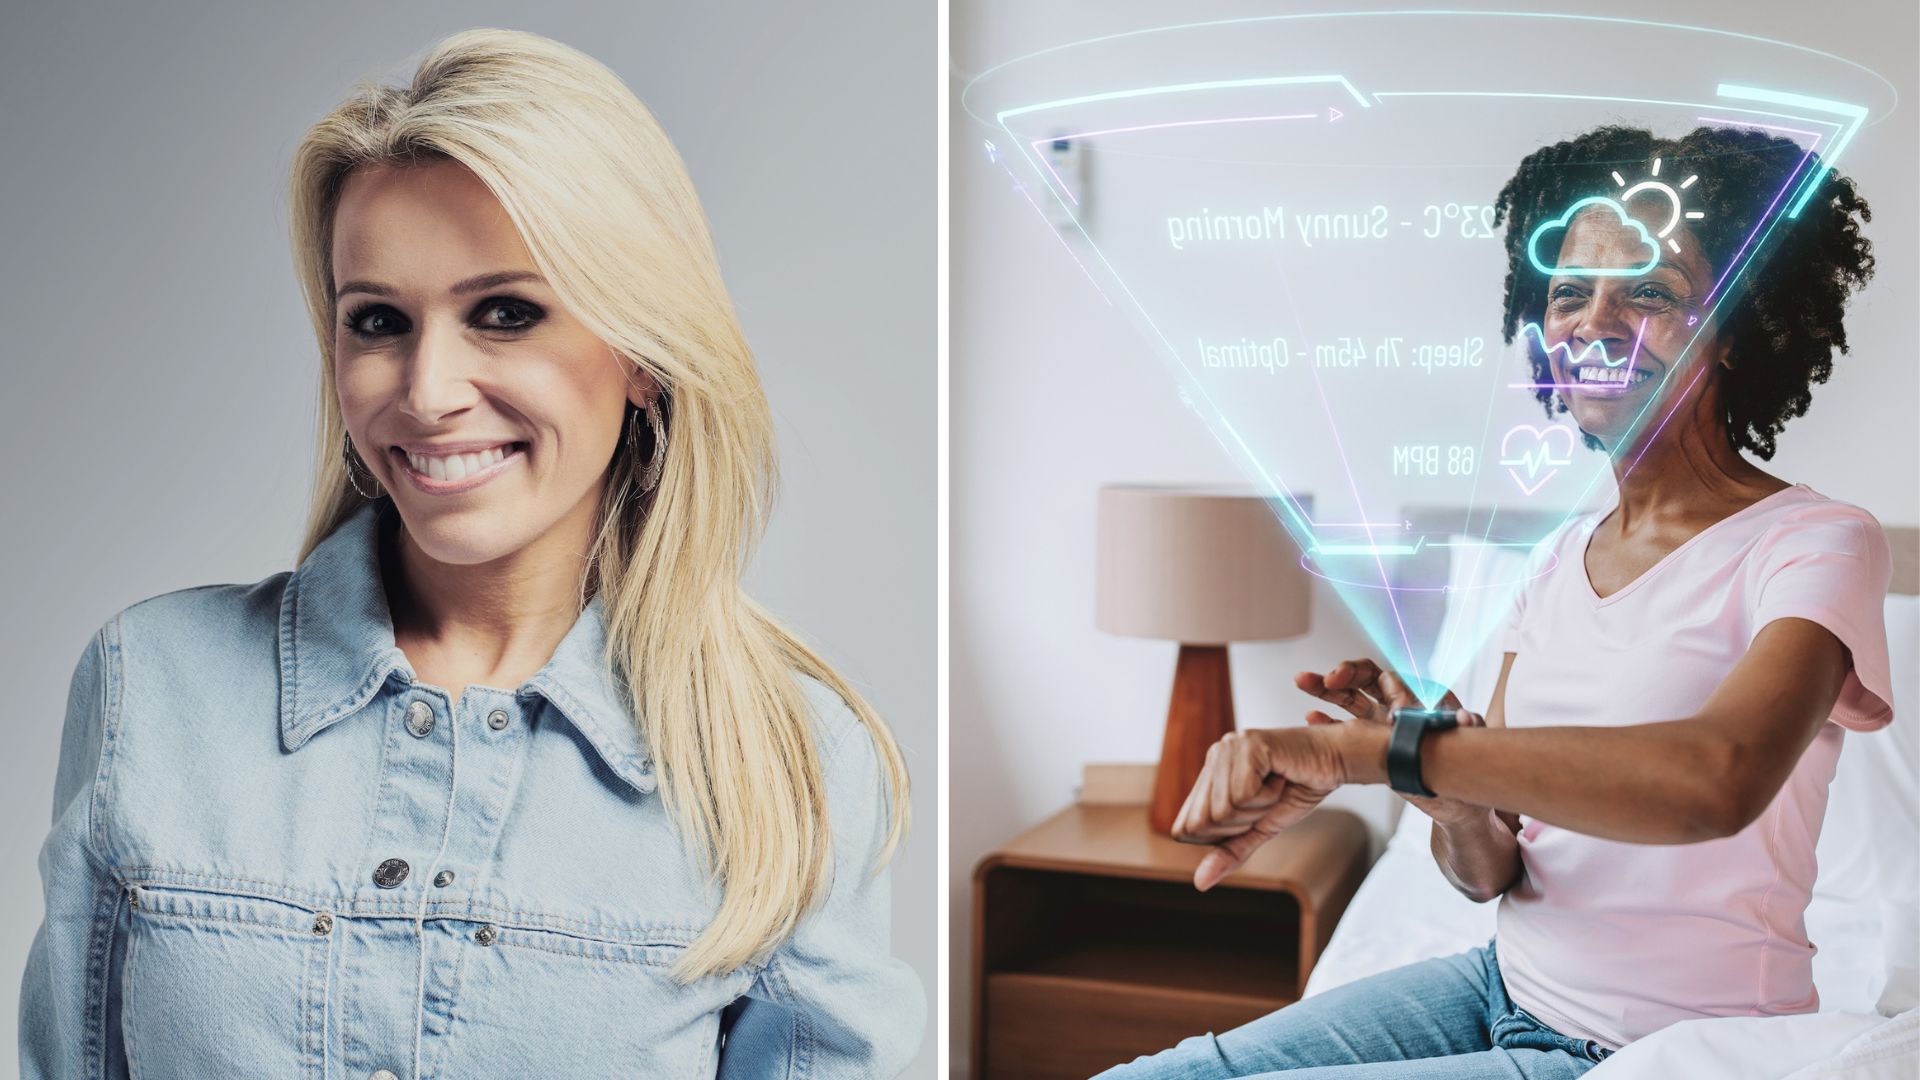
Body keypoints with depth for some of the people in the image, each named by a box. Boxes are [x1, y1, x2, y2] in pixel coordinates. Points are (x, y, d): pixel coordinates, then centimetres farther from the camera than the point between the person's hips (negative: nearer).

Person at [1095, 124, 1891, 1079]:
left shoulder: (1819, 546, -13)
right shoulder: (1562, 553, 6)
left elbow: (1719, 778, -36)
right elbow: (1495, 874, 3)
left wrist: (1355, 749, -39)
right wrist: (1452, 796, -20)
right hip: (1509, 986, 6)